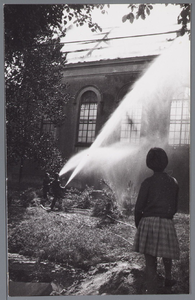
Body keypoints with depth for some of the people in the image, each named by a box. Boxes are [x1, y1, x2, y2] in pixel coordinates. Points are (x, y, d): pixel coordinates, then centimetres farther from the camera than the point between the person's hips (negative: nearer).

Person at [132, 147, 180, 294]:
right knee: (167, 254, 28)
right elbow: (175, 207, 12)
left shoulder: (148, 182, -4)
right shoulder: (174, 182, 6)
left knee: (150, 262, 2)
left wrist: (138, 225, 6)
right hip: (167, 224, 3)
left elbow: (138, 207, -6)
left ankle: (152, 292, 5)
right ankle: (168, 278, 50)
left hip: (148, 223, -3)